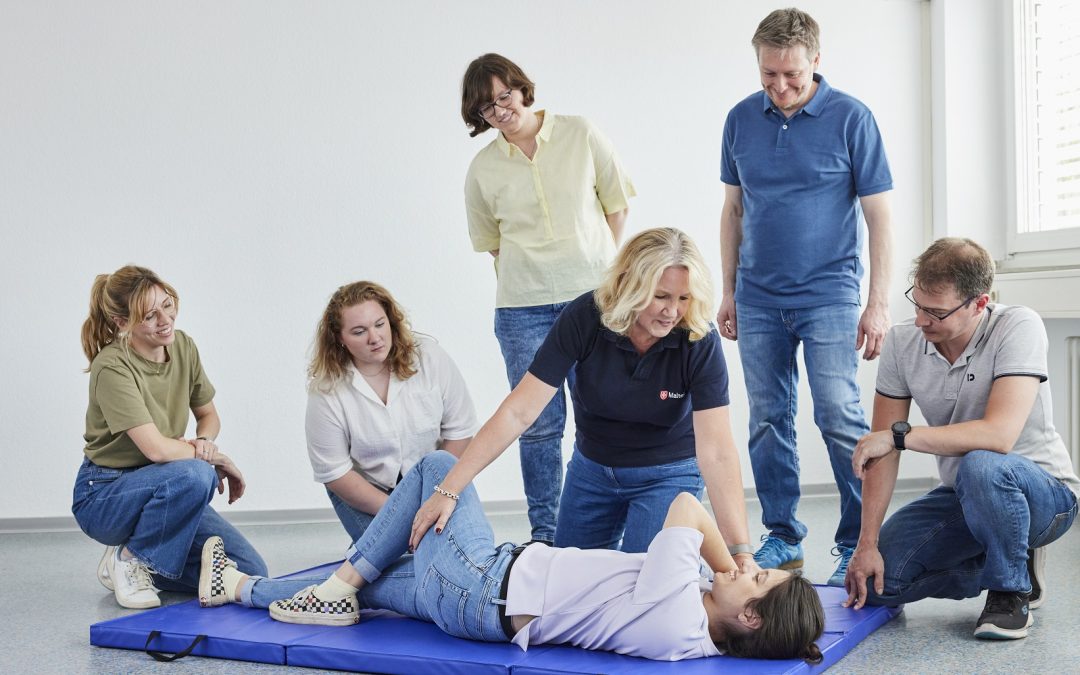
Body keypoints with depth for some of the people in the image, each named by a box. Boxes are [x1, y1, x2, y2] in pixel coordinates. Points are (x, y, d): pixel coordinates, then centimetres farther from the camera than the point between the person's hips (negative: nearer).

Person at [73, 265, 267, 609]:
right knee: (195, 474, -38)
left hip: (162, 489, 6)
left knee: (250, 573, -8)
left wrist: (203, 441, -12)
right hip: (102, 494, -6)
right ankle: (128, 560, -12)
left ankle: (145, 565, 12)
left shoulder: (183, 346, -2)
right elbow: (157, 448, -28)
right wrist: (219, 458, -14)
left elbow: (208, 416, 11)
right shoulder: (112, 367, -22)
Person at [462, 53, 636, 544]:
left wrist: (598, 269, 4)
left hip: (592, 298, 0)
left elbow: (616, 205, 8)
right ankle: (543, 533, 15)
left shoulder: (580, 135, 1)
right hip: (522, 307, 0)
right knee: (539, 424, 3)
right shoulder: (483, 168, 3)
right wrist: (524, 280, 3)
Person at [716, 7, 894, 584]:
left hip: (829, 297, -4)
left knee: (840, 419, -9)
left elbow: (878, 215, -4)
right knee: (768, 422, 7)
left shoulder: (851, 118, -5)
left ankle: (857, 545, 3)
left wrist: (878, 304, -9)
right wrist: (729, 292, 11)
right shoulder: (741, 120, 6)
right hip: (759, 300, 4)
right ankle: (781, 538, 19)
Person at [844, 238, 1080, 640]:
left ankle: (1012, 590, -11)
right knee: (877, 581, -11)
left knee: (980, 467, -39)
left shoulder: (1019, 328, -22)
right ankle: (1008, 565, 11)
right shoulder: (902, 343, -8)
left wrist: (899, 435, -29)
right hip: (963, 498, 6)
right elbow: (881, 450, -7)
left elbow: (999, 434, -34)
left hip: (1045, 493, -5)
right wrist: (868, 543, -14)